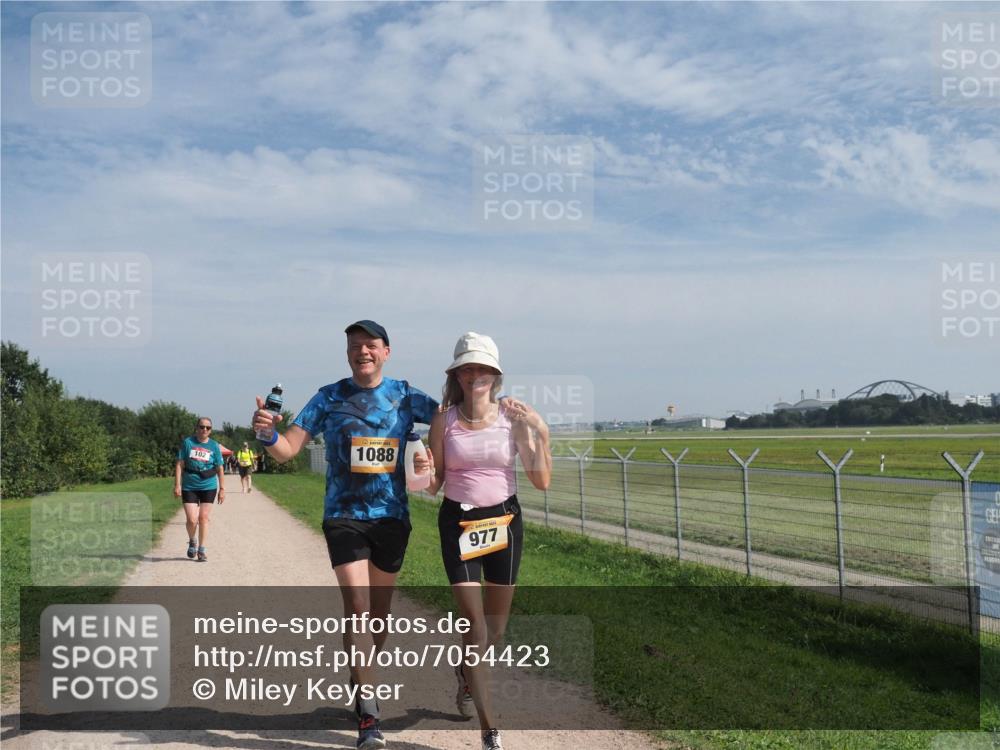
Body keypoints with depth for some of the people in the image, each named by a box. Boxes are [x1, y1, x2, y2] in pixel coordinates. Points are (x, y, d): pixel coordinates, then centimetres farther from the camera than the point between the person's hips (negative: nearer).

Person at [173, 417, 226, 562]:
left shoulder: (214, 446, 3)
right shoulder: (188, 442, 0)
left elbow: (219, 469, 6)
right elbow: (179, 465, 0)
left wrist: (222, 489, 2)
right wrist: (177, 485, -6)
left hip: (208, 487, 1)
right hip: (189, 487, -1)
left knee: (203, 517, 1)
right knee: (191, 519, -7)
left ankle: (201, 550, 14)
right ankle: (192, 541, 24)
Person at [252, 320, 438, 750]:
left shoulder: (405, 396, 3)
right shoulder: (329, 398, 1)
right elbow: (287, 450, -4)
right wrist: (266, 432, -26)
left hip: (393, 517, 2)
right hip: (344, 517, -2)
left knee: (380, 611, 13)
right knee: (357, 607, -12)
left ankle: (362, 680, 36)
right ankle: (368, 715, -7)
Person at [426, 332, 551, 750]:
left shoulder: (514, 417, -6)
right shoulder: (444, 420, -5)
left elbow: (542, 481, -6)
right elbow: (435, 485, 0)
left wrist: (539, 435, -16)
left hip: (504, 519, 2)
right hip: (458, 522, -1)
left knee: (497, 627, 13)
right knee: (475, 625, -7)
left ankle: (465, 671, 47)